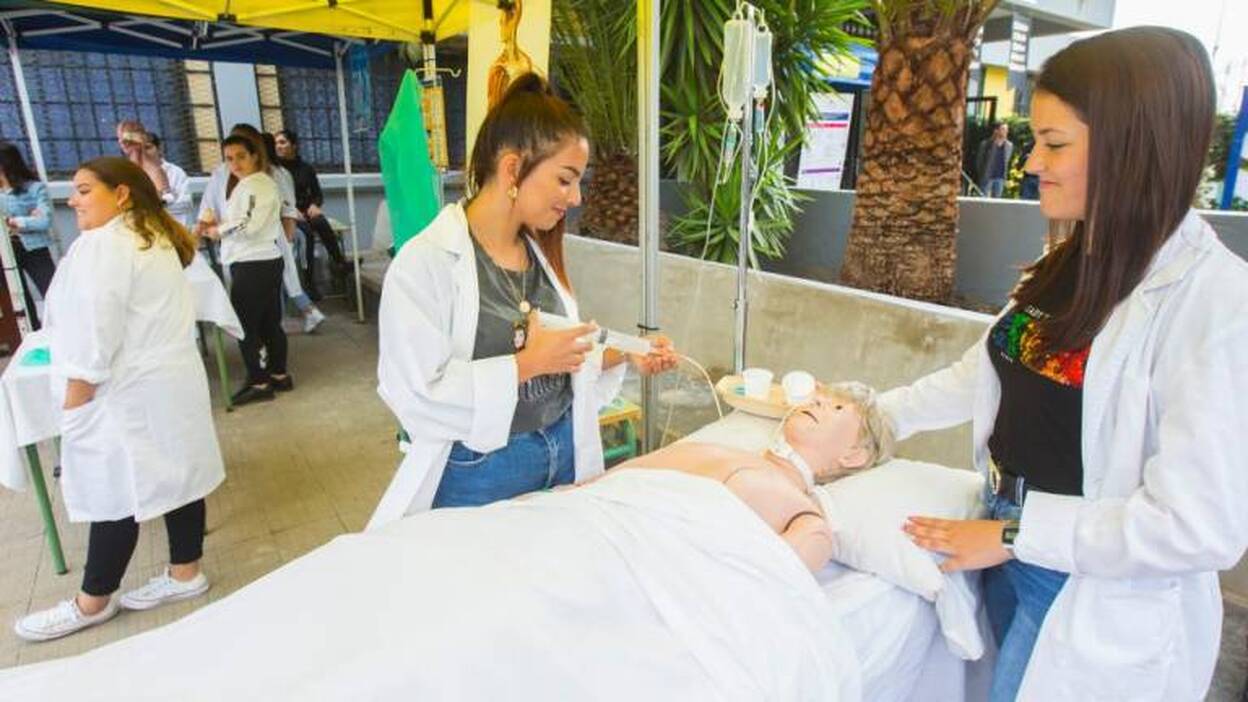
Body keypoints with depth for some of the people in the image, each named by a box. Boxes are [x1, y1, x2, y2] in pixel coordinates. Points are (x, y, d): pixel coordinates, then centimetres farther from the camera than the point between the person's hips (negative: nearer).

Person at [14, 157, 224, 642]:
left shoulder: (103, 245, -16)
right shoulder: (155, 238, 14)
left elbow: (93, 336, -19)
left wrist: (73, 408, -13)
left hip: (126, 393, -9)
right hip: (171, 380, 9)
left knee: (115, 492, 3)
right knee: (176, 476, 13)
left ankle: (93, 603, 19)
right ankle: (185, 574, 24)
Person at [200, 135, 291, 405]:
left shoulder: (253, 185, -15)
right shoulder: (261, 183, 17)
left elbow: (249, 225, -24)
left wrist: (218, 230, -9)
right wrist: (221, 225, 11)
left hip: (253, 265, -10)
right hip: (265, 262, 10)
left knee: (245, 326, -2)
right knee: (270, 323, 15)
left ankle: (259, 383, 7)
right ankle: (279, 375, 23)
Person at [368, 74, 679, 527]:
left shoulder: (540, 252, 6)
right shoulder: (426, 262, -16)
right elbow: (417, 394, -22)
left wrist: (622, 355, -1)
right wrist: (527, 364, -23)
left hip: (563, 456, 7)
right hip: (478, 472, -6)